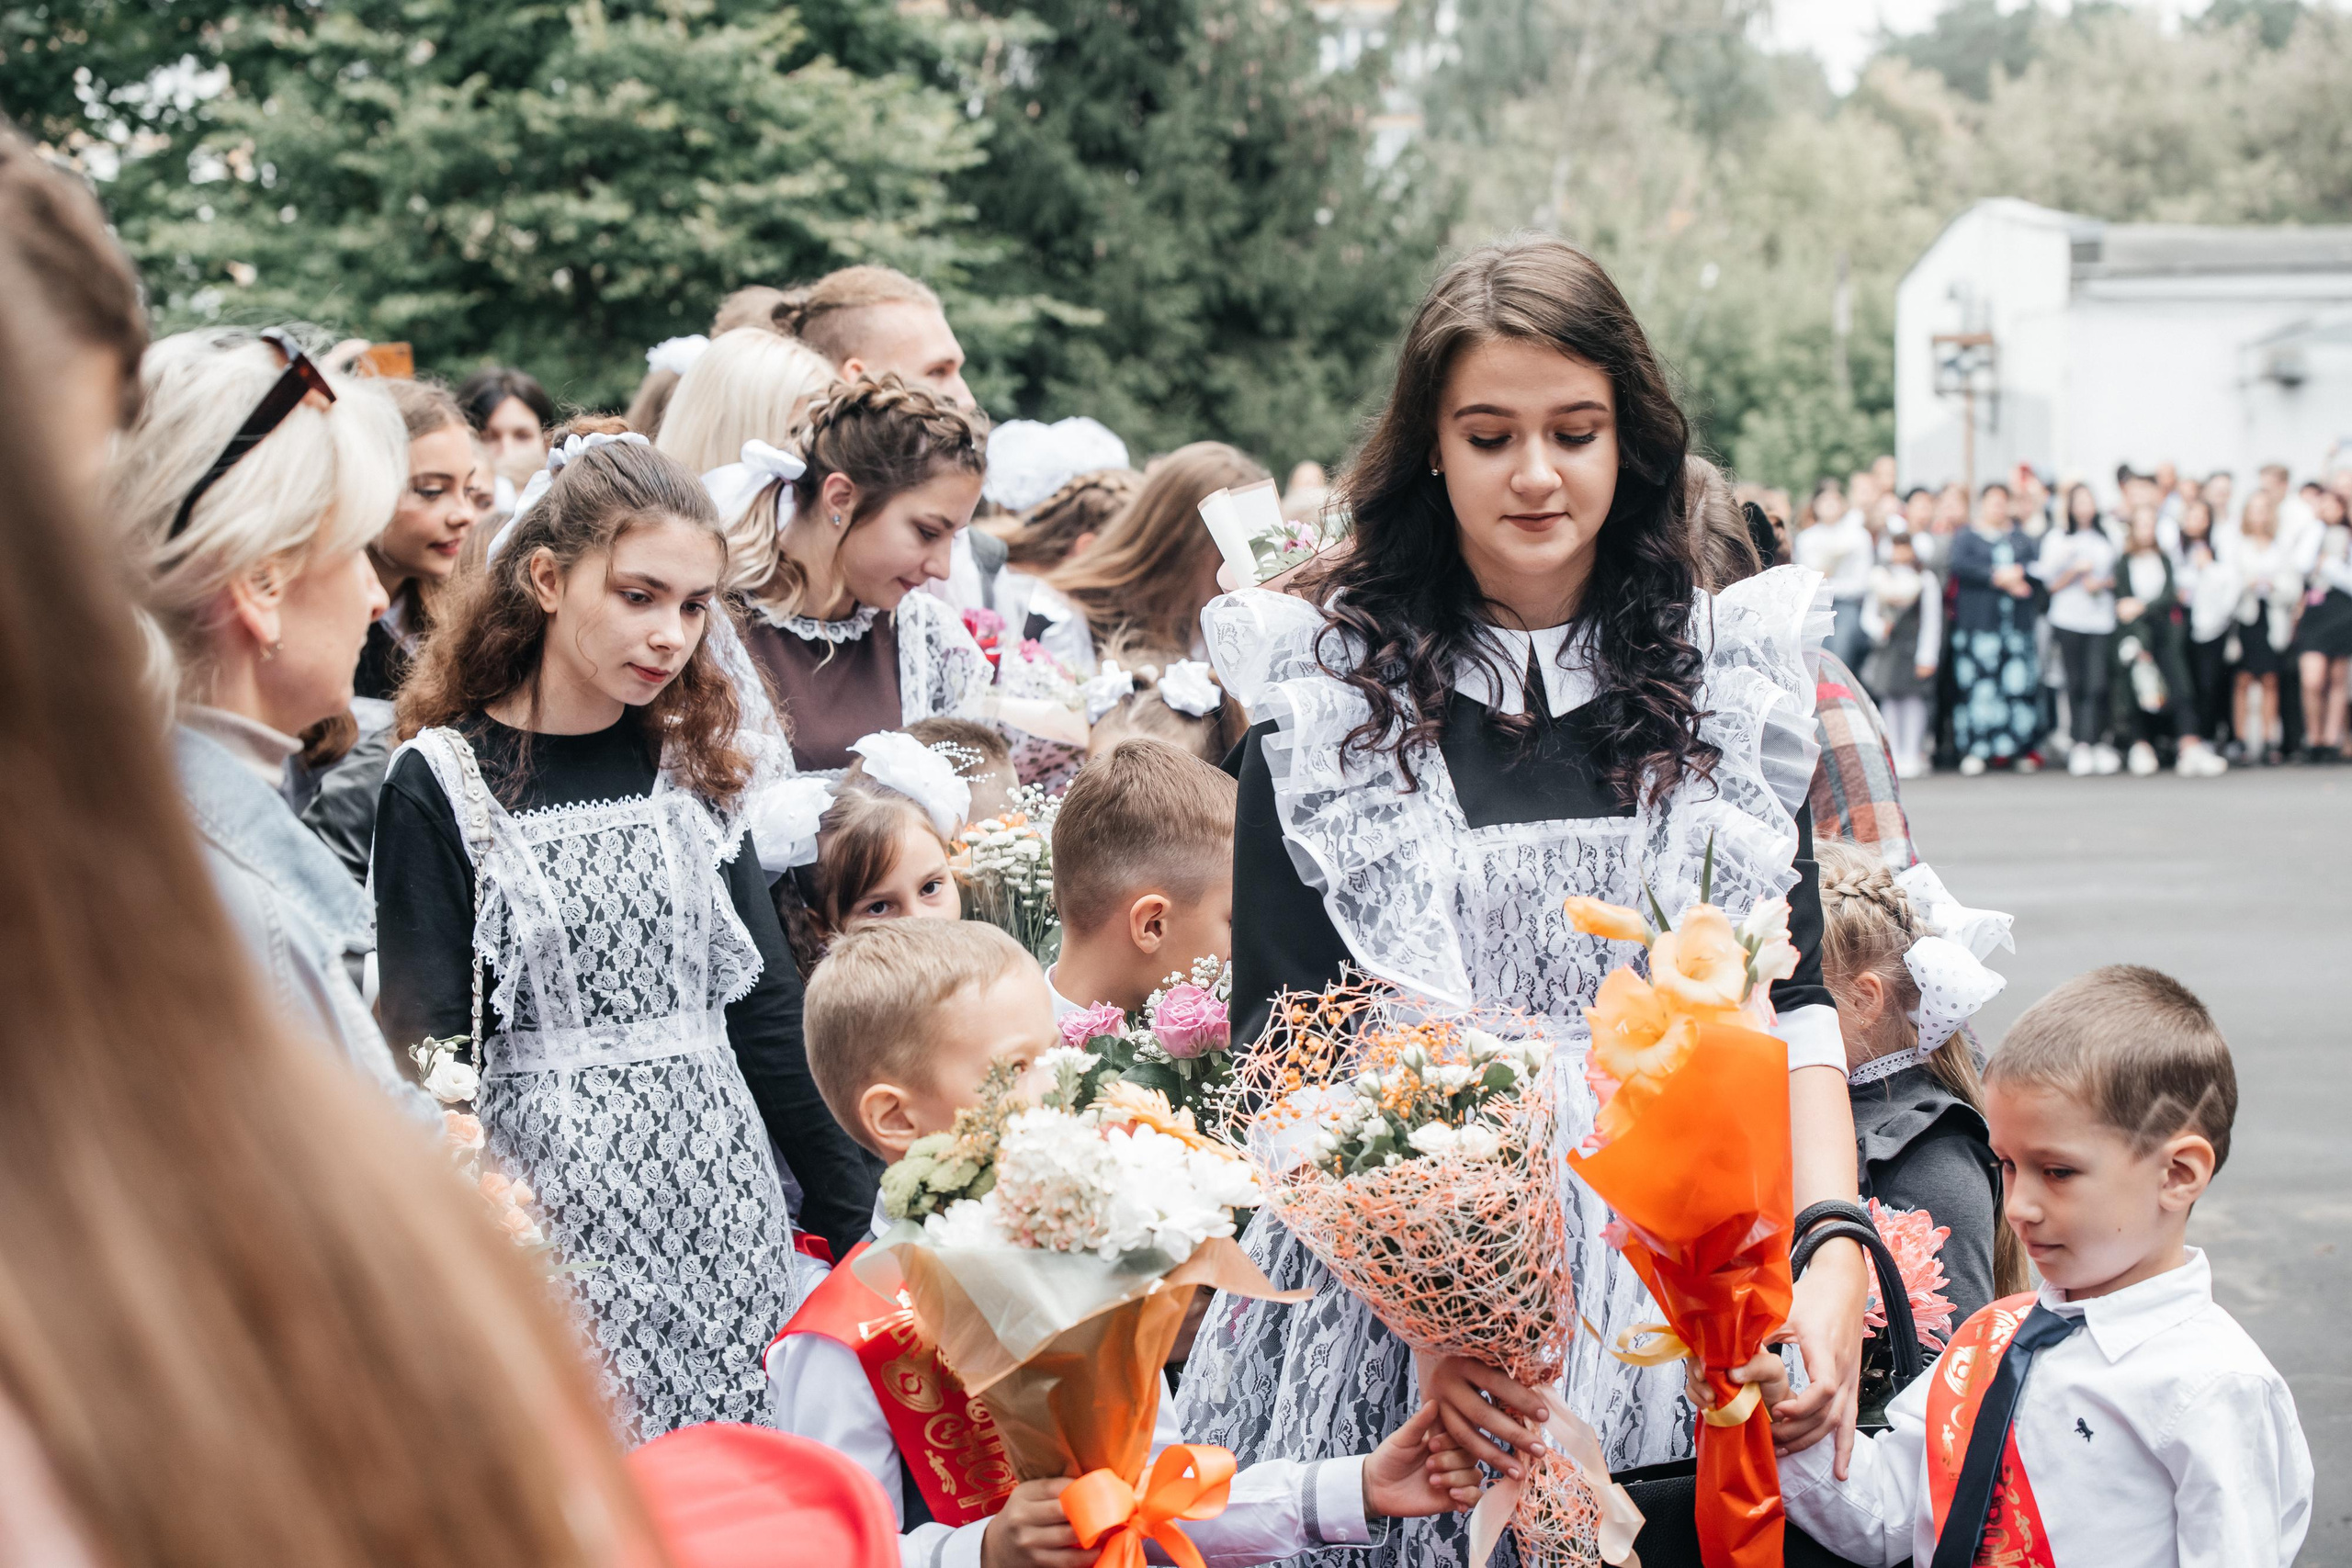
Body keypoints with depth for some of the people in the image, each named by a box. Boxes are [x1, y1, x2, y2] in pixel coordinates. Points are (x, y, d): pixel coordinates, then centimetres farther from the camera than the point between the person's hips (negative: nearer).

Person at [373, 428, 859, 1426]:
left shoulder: (687, 764, 9)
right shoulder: (442, 787, -4)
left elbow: (764, 1006, 11)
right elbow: (429, 1060, -6)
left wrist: (857, 1225, 8)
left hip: (722, 1192, 4)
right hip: (558, 1209, -4)